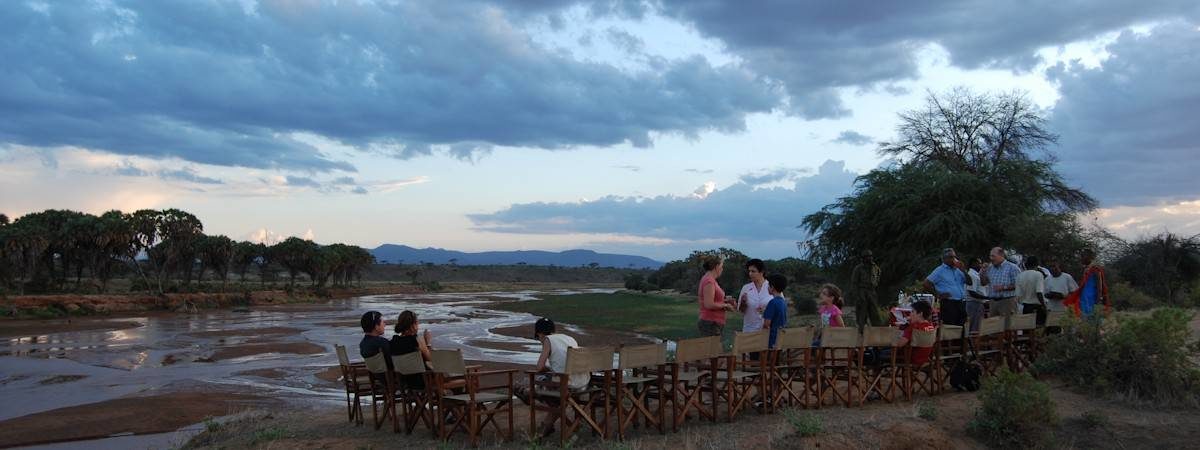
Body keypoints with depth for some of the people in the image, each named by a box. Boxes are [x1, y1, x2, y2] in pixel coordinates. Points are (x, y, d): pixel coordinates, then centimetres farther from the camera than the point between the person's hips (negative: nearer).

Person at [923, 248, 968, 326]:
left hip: (960, 304, 6)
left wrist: (963, 270, 0)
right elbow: (927, 283, -5)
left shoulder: (958, 270, 18)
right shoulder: (940, 271, 1)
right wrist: (938, 295, -9)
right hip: (948, 304, -6)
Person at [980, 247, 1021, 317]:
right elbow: (984, 283, 16)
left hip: (1007, 302, -6)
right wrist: (983, 271, 1)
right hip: (993, 302, 6)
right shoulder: (990, 267, 13)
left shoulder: (1012, 268, -5)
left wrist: (1003, 287, -17)